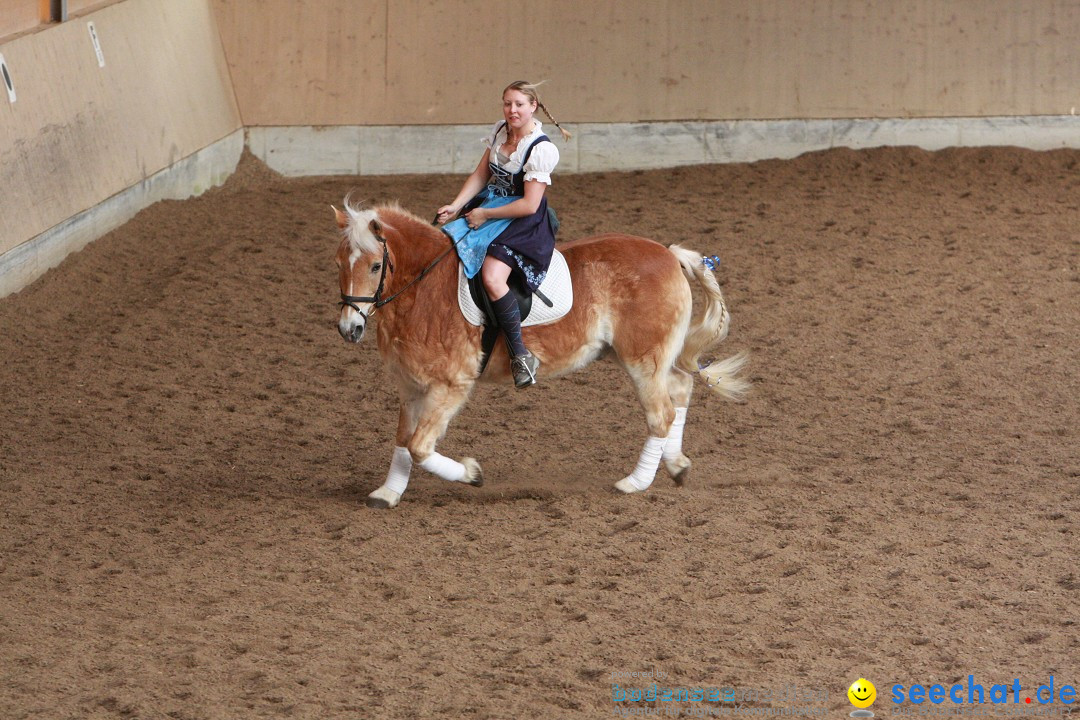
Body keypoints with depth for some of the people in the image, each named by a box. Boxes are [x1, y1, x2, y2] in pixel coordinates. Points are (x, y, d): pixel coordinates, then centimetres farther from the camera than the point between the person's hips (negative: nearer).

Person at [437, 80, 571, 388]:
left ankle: (521, 355, -20)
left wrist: (485, 215, -16)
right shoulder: (500, 131, 4)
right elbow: (481, 175, 9)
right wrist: (456, 206, -5)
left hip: (523, 221, -8)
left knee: (492, 276, -28)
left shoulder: (541, 149, -20)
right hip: (489, 203, 9)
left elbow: (529, 205, -21)